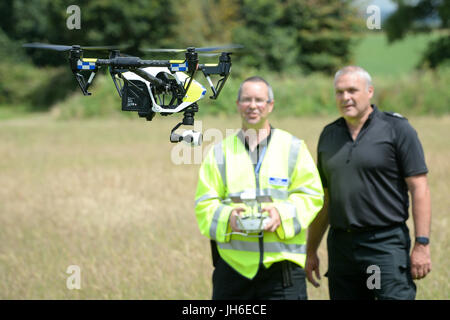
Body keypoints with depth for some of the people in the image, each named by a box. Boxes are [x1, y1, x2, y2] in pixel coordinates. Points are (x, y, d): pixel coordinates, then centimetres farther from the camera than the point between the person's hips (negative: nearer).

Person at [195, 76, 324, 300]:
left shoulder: (294, 149, 9)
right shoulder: (220, 152, 12)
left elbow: (311, 194, 3)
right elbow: (204, 202, 7)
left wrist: (282, 213, -15)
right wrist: (227, 216, -15)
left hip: (282, 262, -1)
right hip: (233, 263, 1)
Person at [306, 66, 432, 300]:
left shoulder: (396, 129, -2)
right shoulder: (329, 135, 14)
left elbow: (419, 188, -6)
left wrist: (422, 245, -13)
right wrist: (311, 251, 17)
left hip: (386, 244, -5)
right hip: (341, 245, 5)